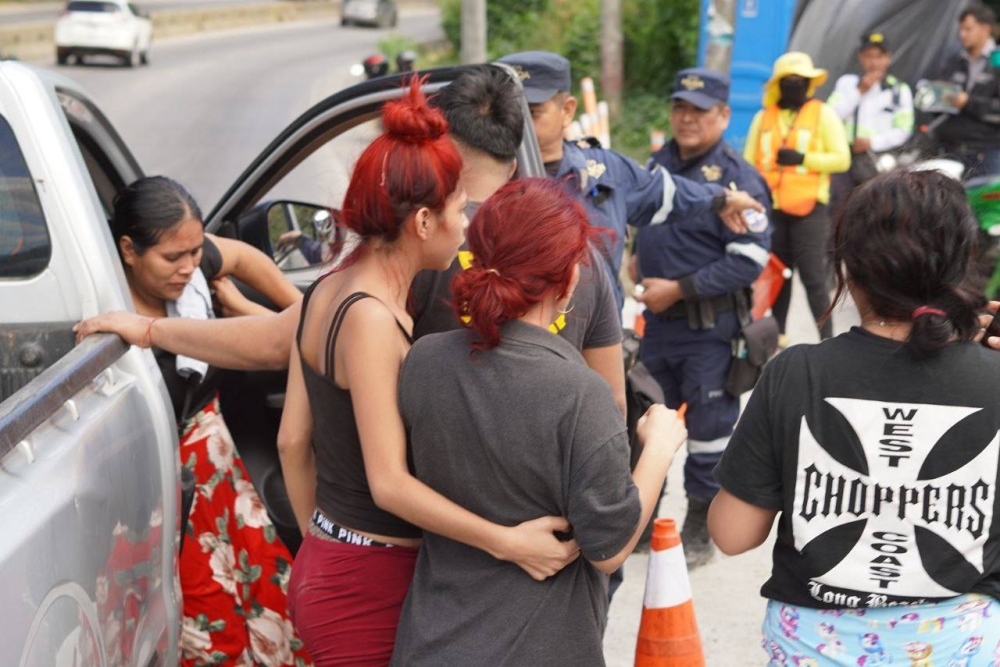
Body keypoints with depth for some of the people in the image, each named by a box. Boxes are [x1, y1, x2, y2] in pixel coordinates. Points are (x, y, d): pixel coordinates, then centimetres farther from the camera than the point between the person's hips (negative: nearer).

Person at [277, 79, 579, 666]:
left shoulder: (327, 292, 4)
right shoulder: (371, 318, -21)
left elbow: (292, 441, 10)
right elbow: (389, 482, -24)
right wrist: (507, 542, -27)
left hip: (324, 567, 8)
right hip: (371, 586, -8)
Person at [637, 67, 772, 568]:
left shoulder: (736, 178, -14)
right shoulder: (659, 163, 8)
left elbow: (750, 260, -20)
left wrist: (679, 289, -19)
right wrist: (647, 280, 10)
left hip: (711, 327, -7)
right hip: (659, 319, 7)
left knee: (708, 428, 4)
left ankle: (700, 529, 17)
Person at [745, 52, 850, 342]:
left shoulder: (823, 114, 4)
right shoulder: (763, 117, 13)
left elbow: (842, 159, -4)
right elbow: (748, 161, 9)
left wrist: (802, 158, -14)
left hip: (809, 209, -3)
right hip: (771, 208, 3)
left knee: (813, 277, -8)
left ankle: (827, 338, -3)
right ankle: (778, 335, 21)